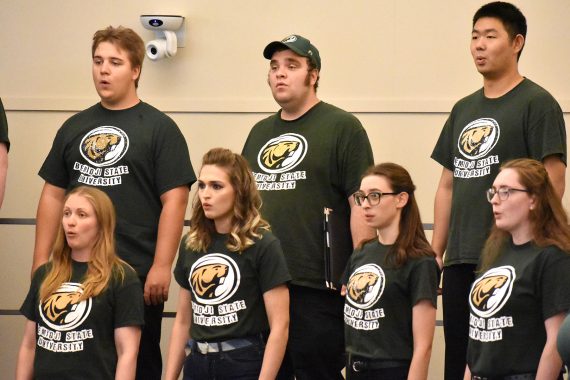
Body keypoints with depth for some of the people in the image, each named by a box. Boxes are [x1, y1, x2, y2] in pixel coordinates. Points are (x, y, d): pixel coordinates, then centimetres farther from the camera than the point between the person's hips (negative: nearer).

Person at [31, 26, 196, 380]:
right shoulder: (74, 127, 14)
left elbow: (174, 200, -7)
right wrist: (41, 261, 10)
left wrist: (162, 267, -13)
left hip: (138, 275, -4)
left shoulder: (159, 128, -1)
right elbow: (53, 195, 16)